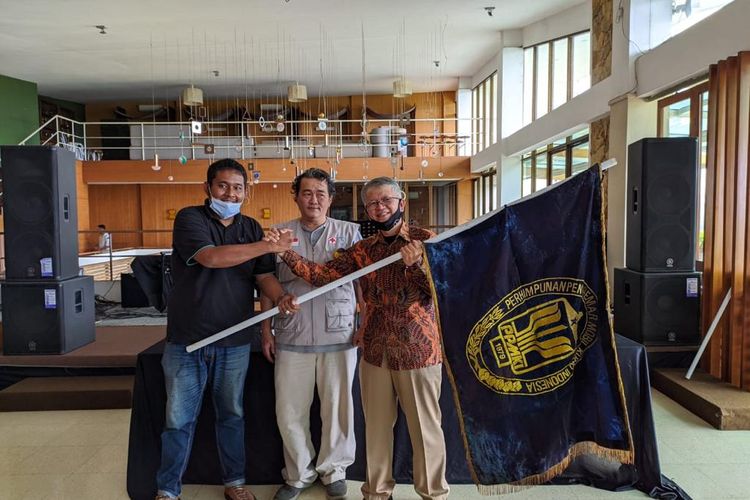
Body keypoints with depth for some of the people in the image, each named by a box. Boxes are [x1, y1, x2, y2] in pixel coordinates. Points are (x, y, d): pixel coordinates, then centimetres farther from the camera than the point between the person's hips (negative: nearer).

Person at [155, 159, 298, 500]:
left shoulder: (251, 228, 7)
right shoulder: (189, 218, -7)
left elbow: (263, 275, 2)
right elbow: (210, 257, -24)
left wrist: (280, 297, -20)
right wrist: (269, 245, -26)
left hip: (234, 342, 3)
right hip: (187, 341, -3)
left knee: (232, 415, 16)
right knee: (179, 419, 9)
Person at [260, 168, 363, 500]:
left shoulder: (349, 232, 5)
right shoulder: (280, 233, 7)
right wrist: (266, 331, 6)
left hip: (338, 336, -1)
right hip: (291, 337, 1)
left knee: (337, 407, 9)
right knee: (289, 411, 8)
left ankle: (333, 470, 31)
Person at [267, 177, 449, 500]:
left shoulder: (425, 240, -4)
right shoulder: (362, 250, 5)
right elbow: (322, 275, -3)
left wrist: (416, 264, -23)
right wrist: (286, 253, -15)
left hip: (418, 351, -3)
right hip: (374, 352, 3)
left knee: (425, 428, 10)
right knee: (376, 426, 16)